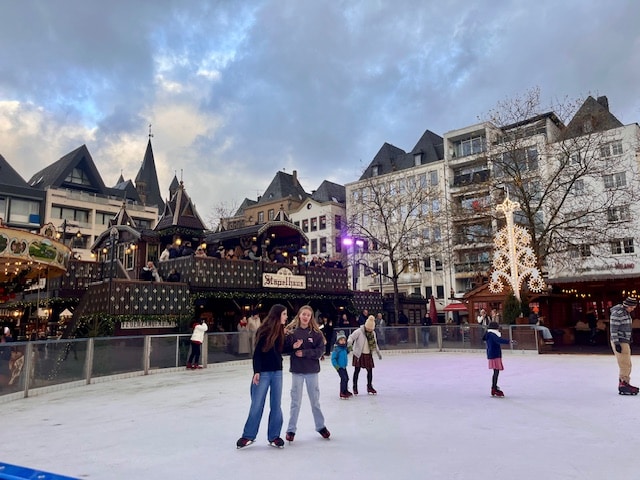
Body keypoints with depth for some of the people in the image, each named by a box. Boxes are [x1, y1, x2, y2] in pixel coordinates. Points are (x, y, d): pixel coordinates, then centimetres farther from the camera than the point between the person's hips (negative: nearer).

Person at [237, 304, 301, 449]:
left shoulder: (281, 331, 3)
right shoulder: (264, 330, -13)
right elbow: (257, 352, -12)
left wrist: (293, 346, -4)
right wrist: (256, 371, -15)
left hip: (277, 372, 5)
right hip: (263, 372, -5)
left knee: (276, 405, 9)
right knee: (257, 405, 4)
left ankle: (274, 436, 21)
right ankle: (248, 436, 19)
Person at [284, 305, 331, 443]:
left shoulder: (316, 332, -4)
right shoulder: (291, 331, -5)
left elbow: (320, 350, -8)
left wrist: (304, 352, -18)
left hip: (312, 370, 1)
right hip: (297, 370, -1)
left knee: (315, 400, 15)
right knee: (295, 401, 8)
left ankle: (320, 426, 33)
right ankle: (291, 429, 22)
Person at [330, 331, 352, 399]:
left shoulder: (345, 348, 4)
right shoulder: (336, 349, -20)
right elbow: (333, 358, -19)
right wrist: (336, 366, -20)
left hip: (344, 367, 8)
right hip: (339, 367, -8)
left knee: (347, 378, 17)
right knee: (343, 378, -11)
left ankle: (346, 391, 35)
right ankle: (342, 393, -2)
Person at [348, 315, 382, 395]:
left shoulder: (373, 333, 4)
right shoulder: (359, 331, -15)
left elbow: (374, 344, 17)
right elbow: (351, 337, -23)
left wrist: (378, 353, 24)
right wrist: (349, 342, -45)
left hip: (368, 355, 5)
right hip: (359, 354, -5)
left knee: (370, 370, 9)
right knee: (357, 371, 3)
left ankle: (369, 387, 27)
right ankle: (355, 387, 17)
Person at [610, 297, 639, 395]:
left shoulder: (626, 312, 12)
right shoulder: (617, 313, -19)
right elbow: (613, 329, -20)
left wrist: (629, 342, 22)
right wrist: (617, 343, -22)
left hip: (625, 342, 10)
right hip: (619, 342, -10)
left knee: (627, 365, 18)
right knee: (625, 365, -7)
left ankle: (624, 383, 29)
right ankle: (623, 387, -2)